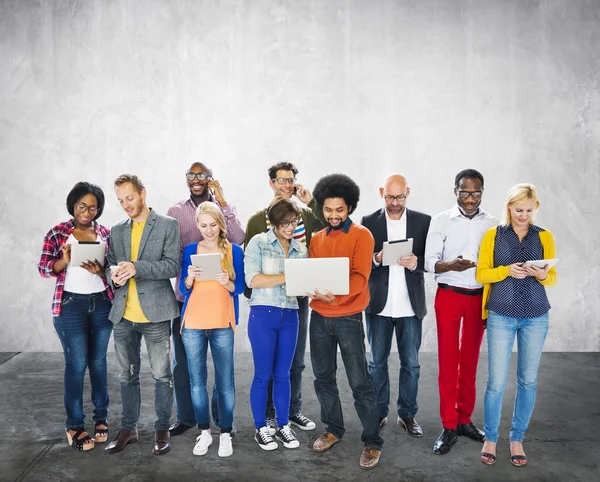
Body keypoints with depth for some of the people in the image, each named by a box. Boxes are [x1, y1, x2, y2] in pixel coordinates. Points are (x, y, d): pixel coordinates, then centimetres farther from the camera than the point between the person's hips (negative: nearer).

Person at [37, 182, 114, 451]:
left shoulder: (106, 234, 6)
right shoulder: (57, 233, -1)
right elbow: (43, 268, -3)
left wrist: (100, 271, -16)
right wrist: (64, 260, -22)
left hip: (102, 304, 3)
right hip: (71, 305, -2)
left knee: (98, 362, 10)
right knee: (76, 364, -1)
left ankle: (101, 417, 22)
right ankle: (75, 425, 11)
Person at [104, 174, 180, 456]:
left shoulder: (167, 225, -1)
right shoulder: (117, 231, 14)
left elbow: (172, 266, -10)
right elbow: (111, 267, 15)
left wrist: (137, 267, -23)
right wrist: (114, 275, -10)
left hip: (154, 314, -4)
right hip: (123, 315, 5)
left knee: (162, 375, 3)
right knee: (127, 376, 14)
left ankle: (162, 430, 18)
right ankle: (128, 428, 28)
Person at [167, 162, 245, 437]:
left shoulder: (225, 208, 3)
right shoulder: (176, 211, 6)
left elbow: (238, 239, -14)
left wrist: (221, 201, -14)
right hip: (186, 294, 1)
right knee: (183, 360, 9)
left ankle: (223, 416, 23)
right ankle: (186, 416, 25)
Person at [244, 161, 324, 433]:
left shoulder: (306, 215, 6)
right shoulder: (258, 219, -2)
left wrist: (311, 202, -10)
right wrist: (251, 295, -5)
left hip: (298, 296, 3)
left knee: (296, 359, 12)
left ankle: (293, 410, 27)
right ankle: (268, 413, 20)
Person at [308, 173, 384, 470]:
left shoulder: (361, 235, -6)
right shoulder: (316, 238, 11)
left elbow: (360, 277, -15)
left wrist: (336, 296, -32)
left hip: (348, 317, -5)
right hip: (319, 317, 5)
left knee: (359, 383, -1)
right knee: (323, 377, 13)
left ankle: (372, 442, 11)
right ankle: (333, 429, 31)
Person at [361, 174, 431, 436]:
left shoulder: (423, 221, 1)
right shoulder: (369, 222, 1)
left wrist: (416, 262, -19)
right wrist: (377, 258, -19)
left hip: (410, 305, 0)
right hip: (379, 304, 0)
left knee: (410, 363, 9)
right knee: (377, 362, 11)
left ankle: (407, 414, 24)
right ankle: (378, 412, 26)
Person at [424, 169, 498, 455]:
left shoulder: (492, 224, 3)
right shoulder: (441, 221, -4)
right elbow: (430, 262, -8)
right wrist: (450, 265, -28)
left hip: (479, 297, 2)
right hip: (448, 296, -2)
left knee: (470, 361, 11)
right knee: (448, 362, 1)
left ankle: (464, 419, 23)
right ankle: (449, 427, 9)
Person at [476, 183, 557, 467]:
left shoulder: (544, 237, 5)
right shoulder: (493, 235, 1)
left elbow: (552, 278, 6)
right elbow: (481, 274, 0)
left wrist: (542, 275, -16)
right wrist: (506, 271, -18)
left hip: (536, 317, 2)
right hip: (501, 316, -2)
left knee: (528, 380, 8)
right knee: (496, 381, -1)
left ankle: (517, 439, 23)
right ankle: (490, 439, 16)